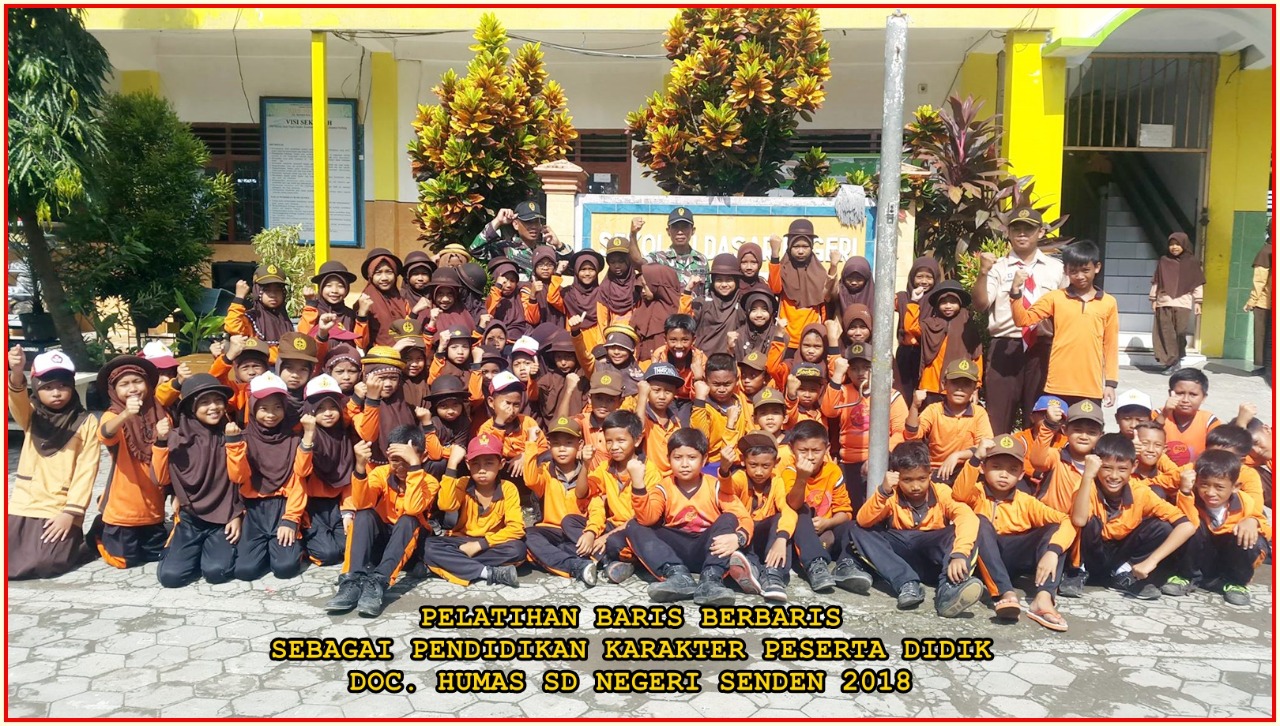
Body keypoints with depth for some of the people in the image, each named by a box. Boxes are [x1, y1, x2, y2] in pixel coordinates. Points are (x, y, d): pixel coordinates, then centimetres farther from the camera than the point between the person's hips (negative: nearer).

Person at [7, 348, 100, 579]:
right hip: (23, 504, 4)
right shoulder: (31, 415, 7)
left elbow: (86, 471, -5)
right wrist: (16, 373, -41)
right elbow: (17, 399, -17)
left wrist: (71, 512, -14)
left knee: (43, 563, -22)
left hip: (60, 510, -3)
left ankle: (72, 540, 8)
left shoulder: (86, 422, -1)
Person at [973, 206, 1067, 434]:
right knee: (998, 416, 1)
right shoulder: (998, 267, 4)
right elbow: (979, 305, -7)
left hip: (1043, 348, 2)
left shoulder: (1056, 268, 10)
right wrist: (983, 272, -20)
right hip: (1004, 348, -2)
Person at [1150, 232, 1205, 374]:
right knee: (1166, 333, -4)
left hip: (1183, 303, -1)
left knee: (1181, 333, -2)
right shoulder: (1164, 261, 8)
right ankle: (1170, 361, -1)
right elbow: (1156, 282, 11)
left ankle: (1177, 360, 13)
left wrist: (1197, 302, 0)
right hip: (1164, 302, 1)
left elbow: (1198, 284, 5)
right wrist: (1153, 299, 7)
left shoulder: (1192, 262, 5)